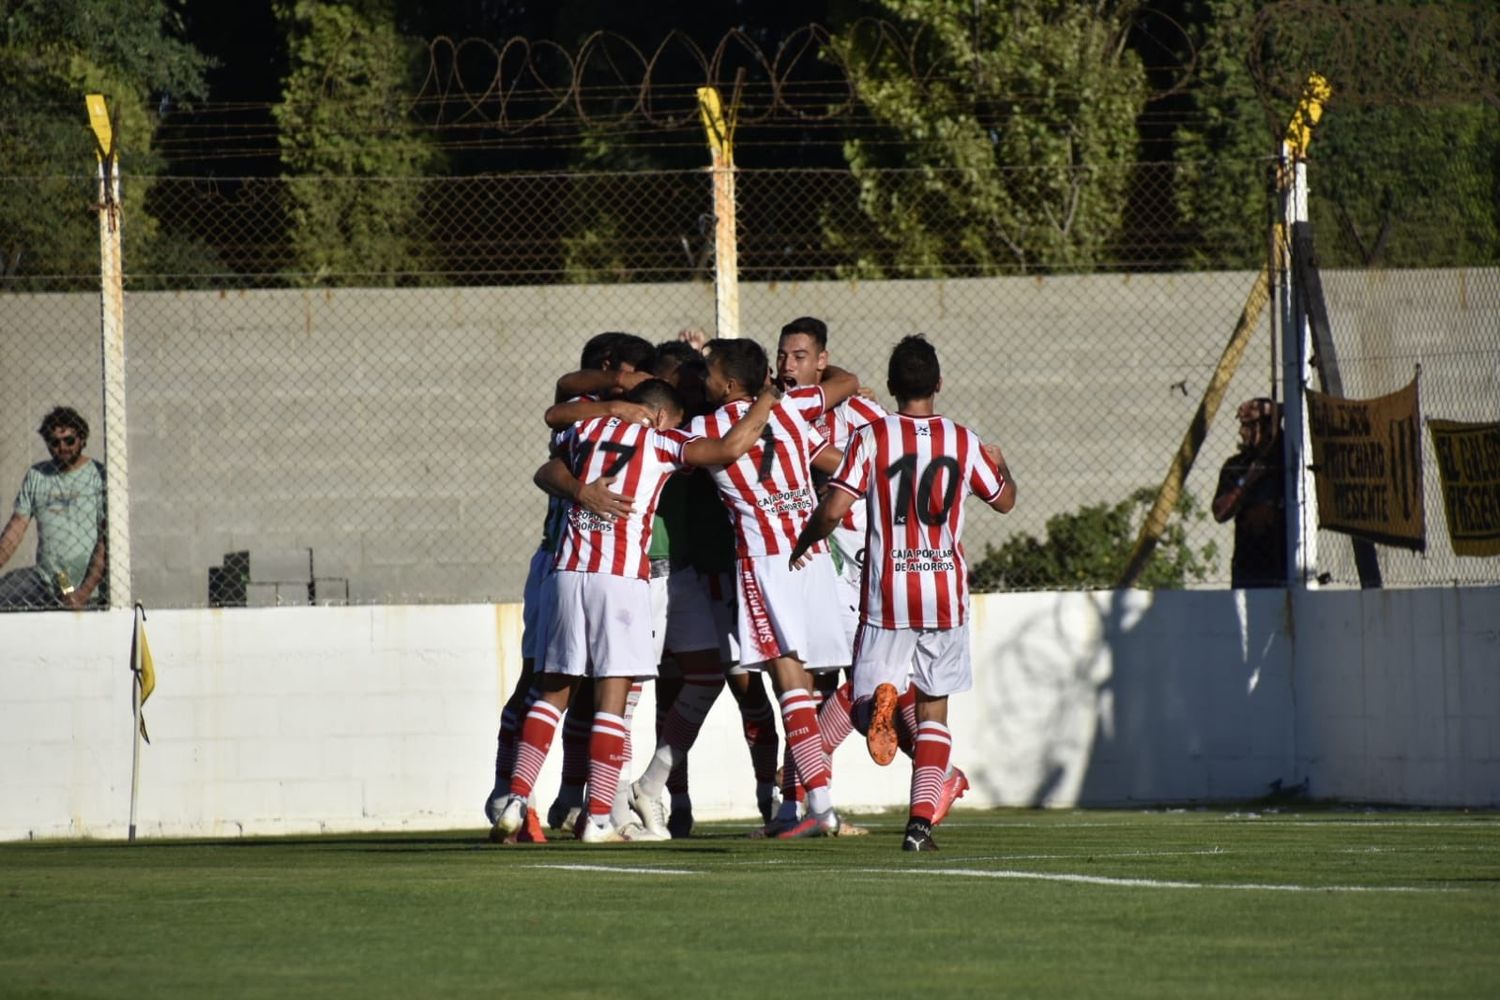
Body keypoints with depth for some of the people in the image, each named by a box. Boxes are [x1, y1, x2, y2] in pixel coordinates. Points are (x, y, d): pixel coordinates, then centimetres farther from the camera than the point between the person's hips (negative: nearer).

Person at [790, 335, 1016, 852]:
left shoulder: (872, 438, -4)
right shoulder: (964, 441, 3)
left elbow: (833, 510, -12)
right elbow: (1004, 500, 18)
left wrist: (802, 545, 8)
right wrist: (1000, 463, 40)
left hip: (886, 595, -2)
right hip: (946, 593, 2)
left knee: (864, 699, 6)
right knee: (934, 709, 11)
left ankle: (880, 702, -32)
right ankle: (922, 819, 0)